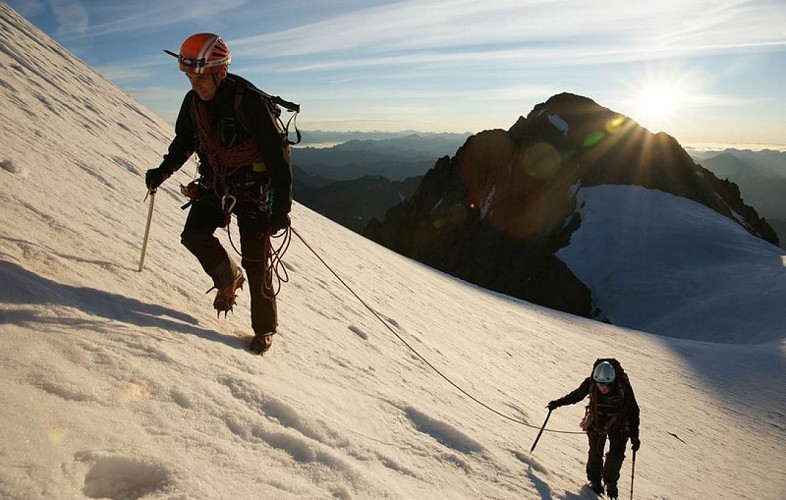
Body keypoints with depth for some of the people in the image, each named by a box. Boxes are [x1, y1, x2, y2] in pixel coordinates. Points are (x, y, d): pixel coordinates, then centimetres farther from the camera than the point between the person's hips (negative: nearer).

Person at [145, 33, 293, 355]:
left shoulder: (251, 103, -23)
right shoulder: (193, 102, -2)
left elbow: (279, 155, -21)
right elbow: (183, 142, 16)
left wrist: (282, 207, -23)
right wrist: (163, 171, 3)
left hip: (253, 190, -6)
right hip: (214, 185, 6)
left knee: (255, 261, -4)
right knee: (193, 235, -12)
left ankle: (265, 328, 13)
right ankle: (228, 279, 17)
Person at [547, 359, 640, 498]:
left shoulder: (623, 386, -29)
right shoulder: (590, 383, -25)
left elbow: (633, 411, -17)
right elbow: (575, 395, -4)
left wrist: (634, 436, -16)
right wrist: (557, 403, -4)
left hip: (619, 425, -1)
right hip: (597, 422, 1)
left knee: (616, 454, -6)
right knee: (595, 452, -5)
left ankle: (610, 482, 18)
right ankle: (594, 480, 19)